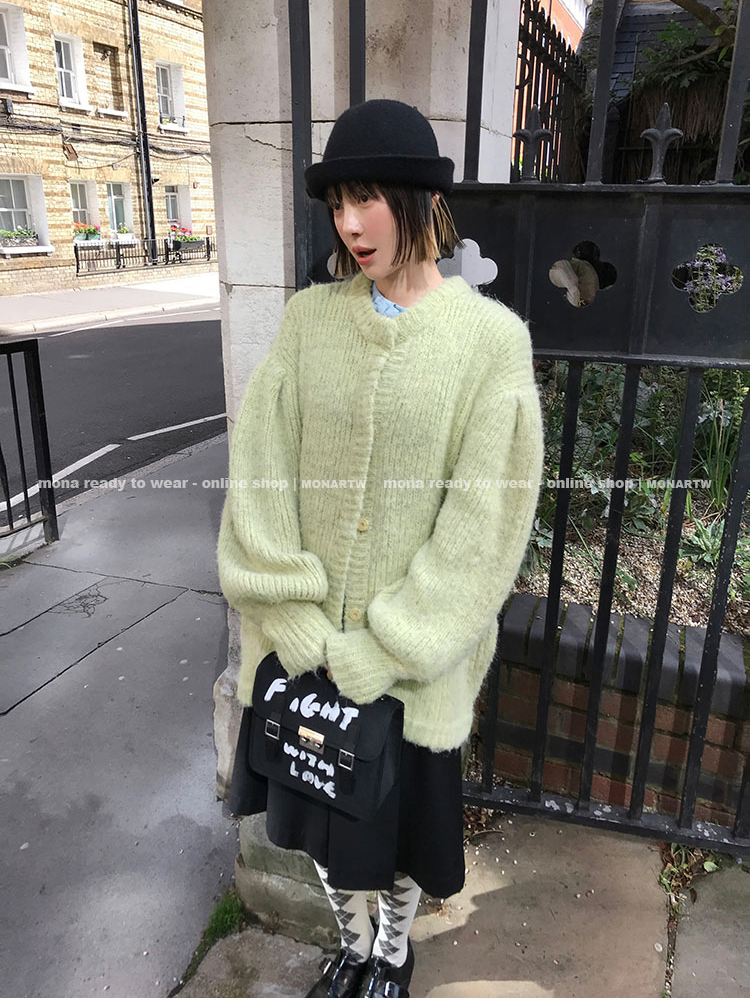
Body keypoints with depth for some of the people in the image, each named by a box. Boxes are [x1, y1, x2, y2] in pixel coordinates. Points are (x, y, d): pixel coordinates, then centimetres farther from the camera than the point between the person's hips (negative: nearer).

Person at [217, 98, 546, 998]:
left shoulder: (491, 339, -11)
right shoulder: (309, 319, -3)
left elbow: (483, 524, -14)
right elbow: (258, 477, -6)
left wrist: (380, 651, -15)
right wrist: (300, 627, -12)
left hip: (413, 659, -2)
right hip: (307, 647, 3)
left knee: (399, 815, 19)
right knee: (322, 815, 21)